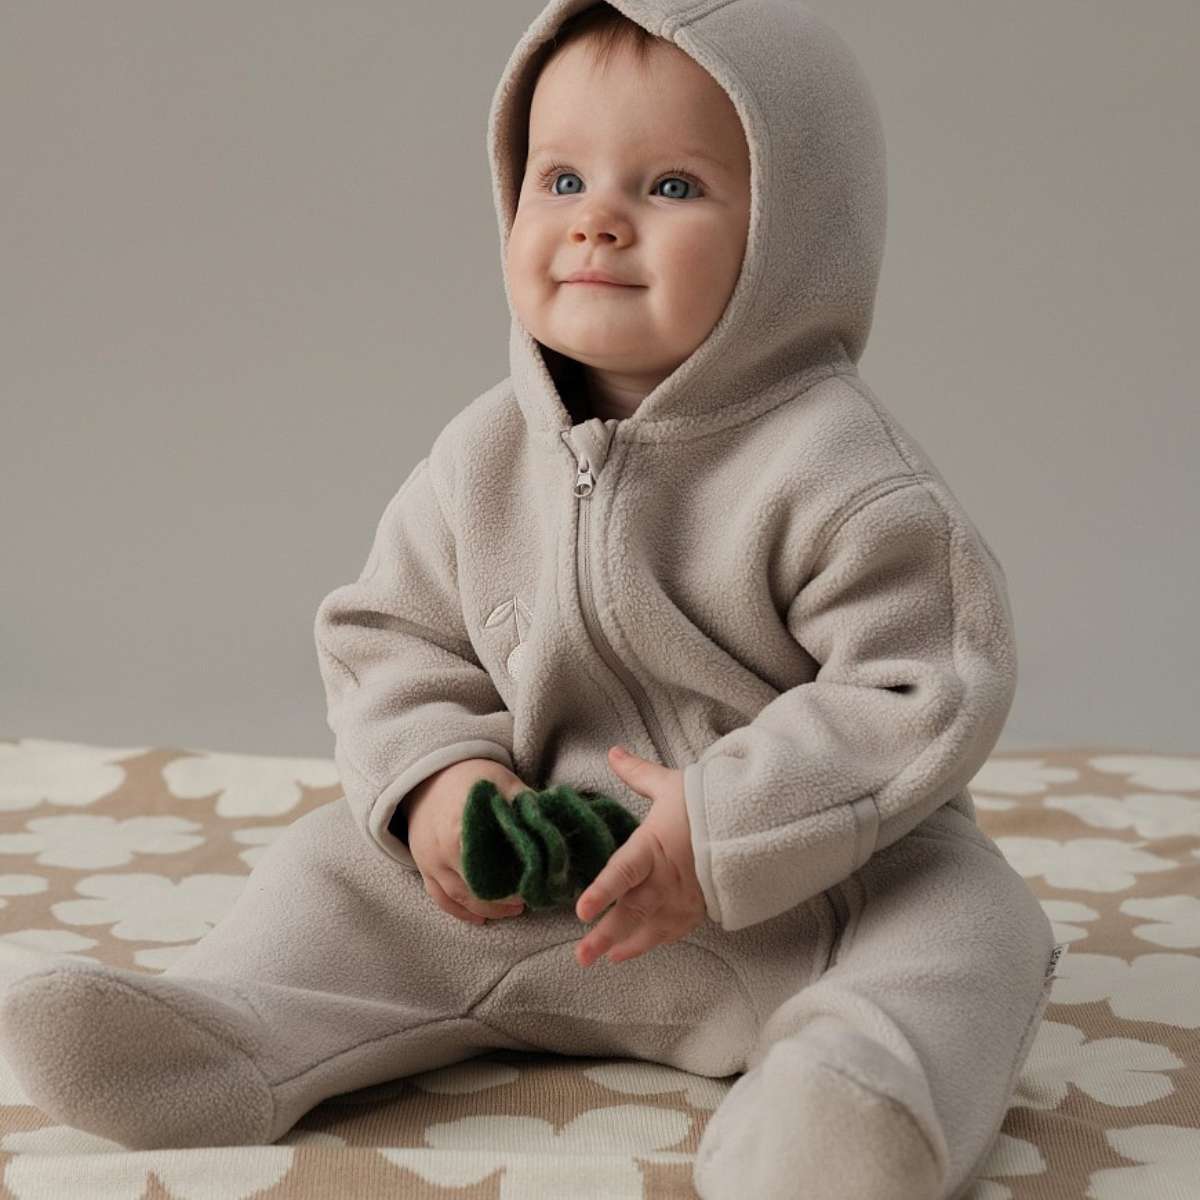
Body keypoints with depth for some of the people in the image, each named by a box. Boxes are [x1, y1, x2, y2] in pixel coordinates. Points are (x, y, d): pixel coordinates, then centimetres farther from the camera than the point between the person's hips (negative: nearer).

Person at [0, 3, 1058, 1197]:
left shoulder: (835, 469, -17)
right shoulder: (484, 458, -1)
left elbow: (927, 685, -19)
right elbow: (390, 634, 8)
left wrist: (726, 828, -25)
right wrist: (435, 777, -13)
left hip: (805, 886, -4)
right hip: (538, 884, 5)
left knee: (961, 924, -30)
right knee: (339, 863, -1)